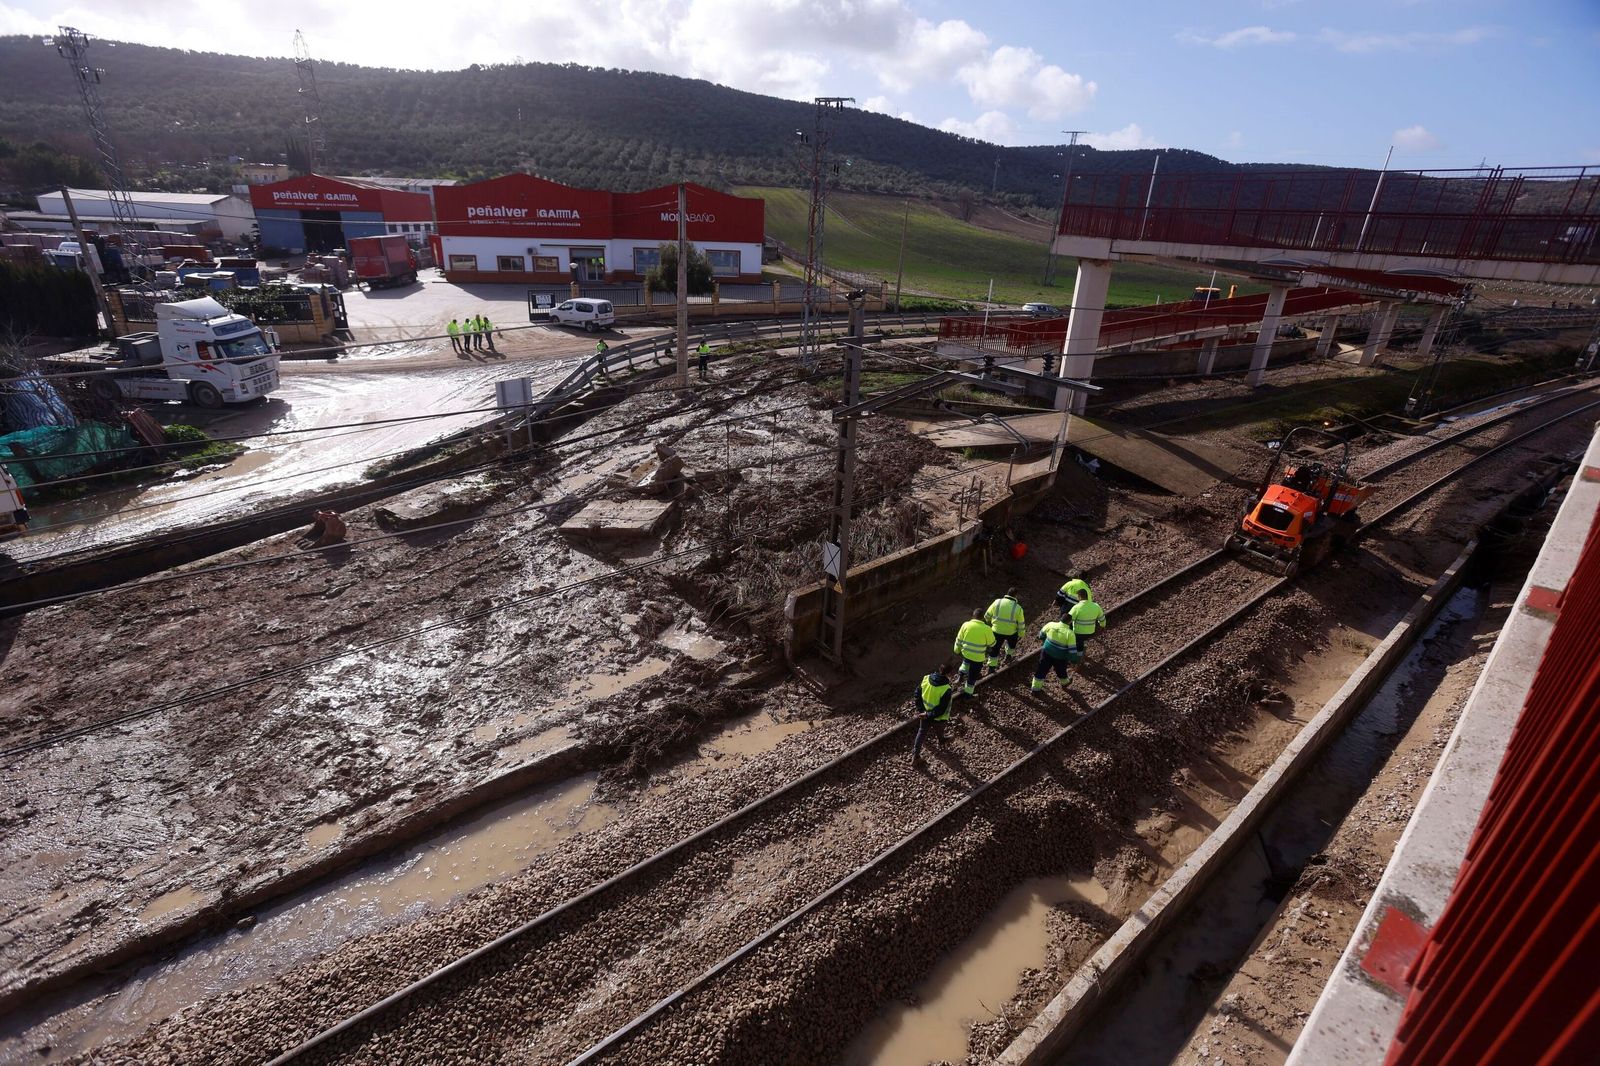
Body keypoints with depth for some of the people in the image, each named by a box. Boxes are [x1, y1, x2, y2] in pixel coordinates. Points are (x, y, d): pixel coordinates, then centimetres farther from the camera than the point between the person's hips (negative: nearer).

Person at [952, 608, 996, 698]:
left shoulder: (965, 625, -10)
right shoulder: (986, 629, -19)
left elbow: (959, 639, 1)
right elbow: (992, 643, -4)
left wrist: (957, 650, 17)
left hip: (966, 653, 3)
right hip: (978, 657, -3)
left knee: (966, 661, 39)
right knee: (973, 675, 15)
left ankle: (962, 673, 36)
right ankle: (968, 692, 27)